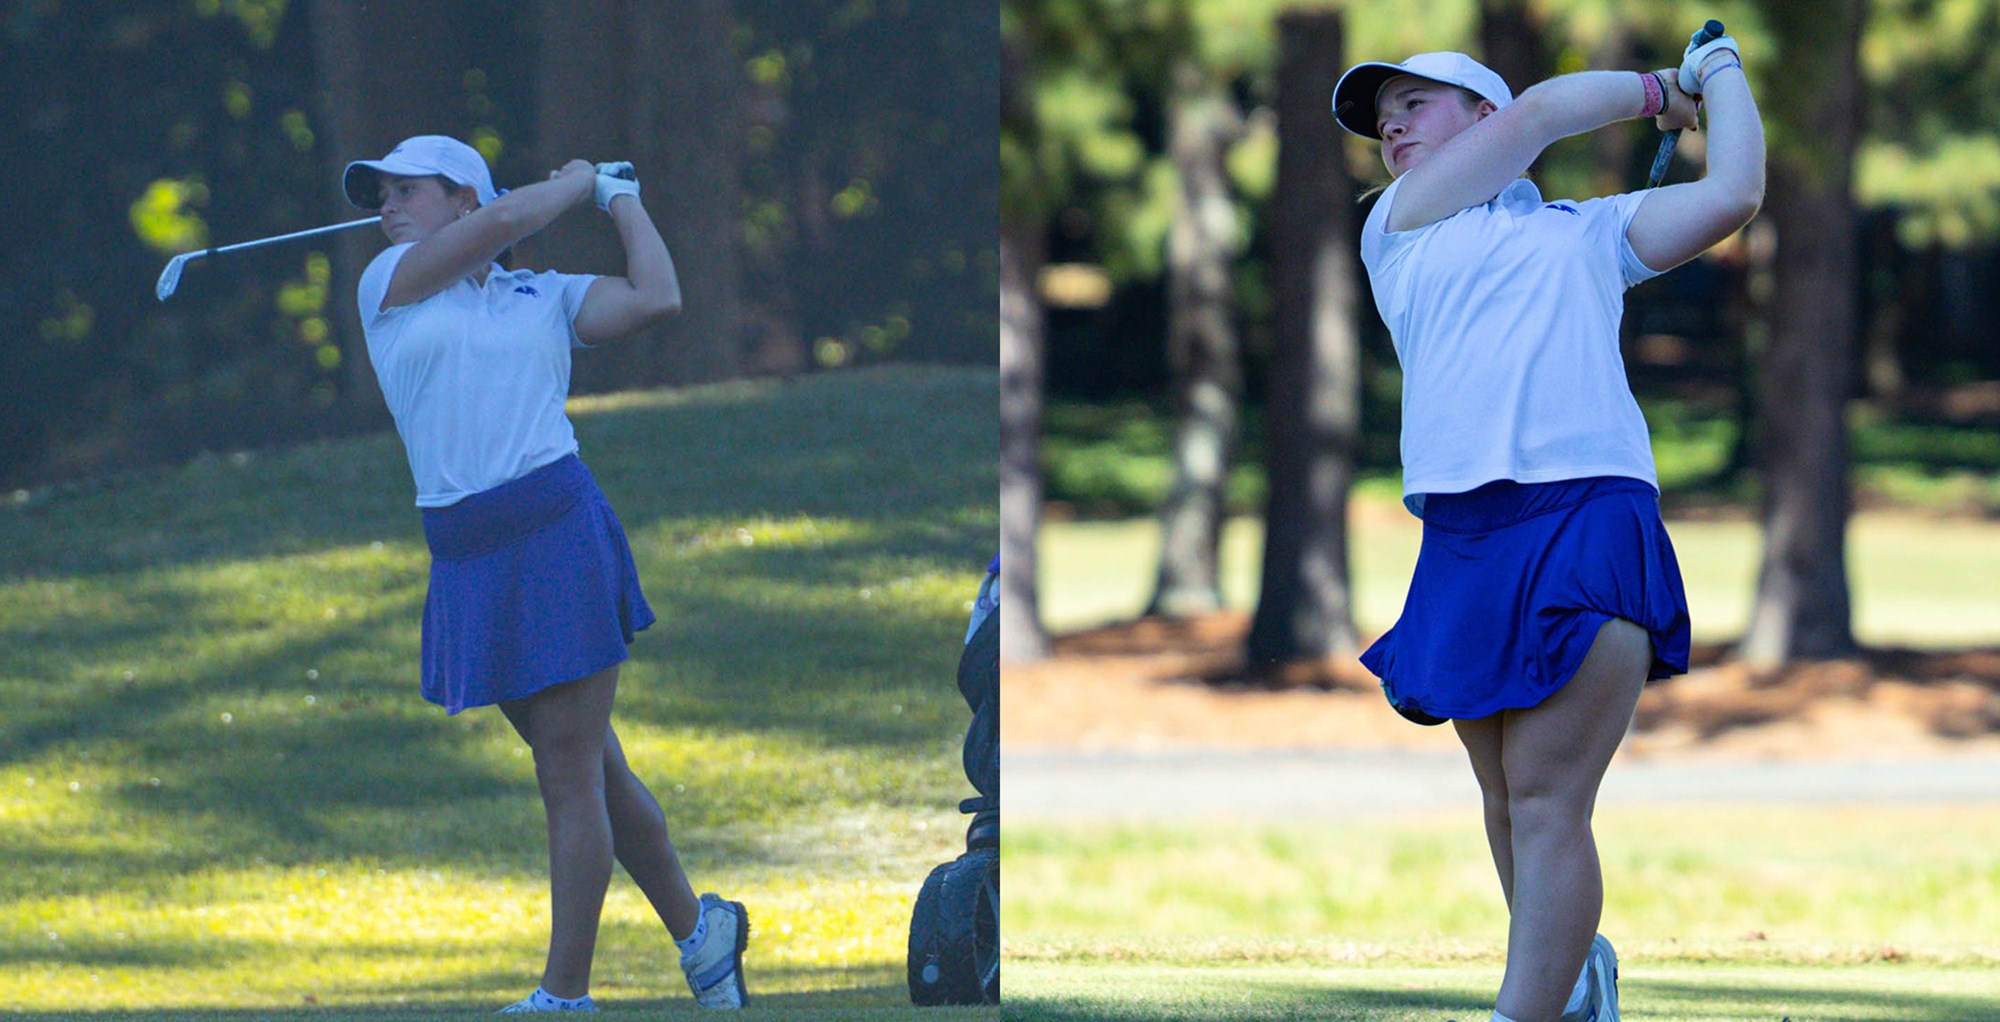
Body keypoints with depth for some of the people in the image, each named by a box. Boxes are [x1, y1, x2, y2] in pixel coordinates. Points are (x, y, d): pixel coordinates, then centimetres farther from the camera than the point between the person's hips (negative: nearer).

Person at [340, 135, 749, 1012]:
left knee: (572, 776, -4)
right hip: (466, 559, 3)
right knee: (592, 769, 12)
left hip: (556, 531, -3)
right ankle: (698, 929, 28)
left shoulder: (546, 296, 8)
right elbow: (500, 221, -2)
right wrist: (576, 184, 13)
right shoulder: (386, 286, 10)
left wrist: (620, 197, 10)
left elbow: (656, 298, -4)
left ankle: (565, 996, 0)